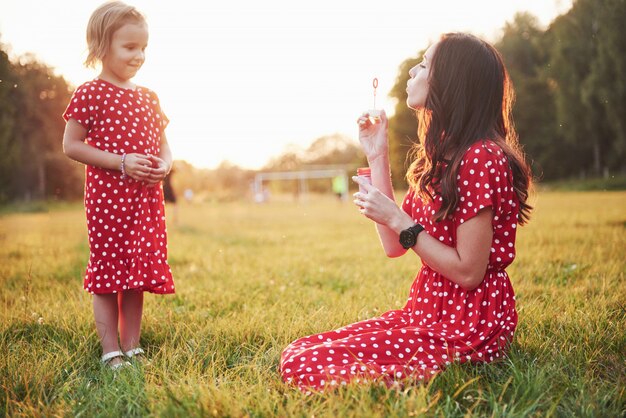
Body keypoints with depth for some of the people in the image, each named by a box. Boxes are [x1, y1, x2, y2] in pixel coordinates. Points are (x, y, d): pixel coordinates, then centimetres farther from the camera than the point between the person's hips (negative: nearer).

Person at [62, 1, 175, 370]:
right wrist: (121, 162, -17)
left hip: (147, 200, 6)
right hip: (107, 197, -6)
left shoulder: (148, 98, 12)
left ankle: (133, 348, 21)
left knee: (138, 273, 10)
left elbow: (162, 144, 18)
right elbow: (71, 145, -9)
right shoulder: (90, 95, -6)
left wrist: (165, 165, -6)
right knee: (107, 272, 1)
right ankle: (111, 352, 10)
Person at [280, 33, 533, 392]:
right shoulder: (439, 156, 13)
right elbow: (394, 245, 8)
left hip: (470, 326, -9)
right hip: (427, 312, 9)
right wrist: (377, 158, 7)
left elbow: (468, 272, -19)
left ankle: (451, 376, -6)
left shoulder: (481, 157, -18)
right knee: (297, 353, 1)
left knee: (305, 368, -17)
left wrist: (397, 218, -17)